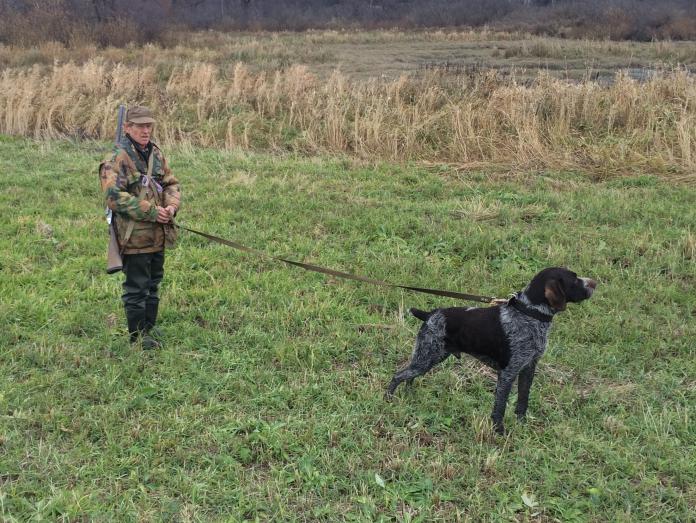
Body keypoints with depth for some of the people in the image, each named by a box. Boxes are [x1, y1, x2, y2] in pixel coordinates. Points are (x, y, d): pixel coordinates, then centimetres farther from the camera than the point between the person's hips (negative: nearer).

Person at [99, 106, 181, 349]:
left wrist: (172, 206, -7)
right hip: (134, 235, -8)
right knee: (136, 288, 2)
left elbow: (171, 183, 15)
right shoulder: (118, 158, -14)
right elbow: (114, 196, -21)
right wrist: (151, 211, -21)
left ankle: (150, 328, 33)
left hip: (159, 235, 8)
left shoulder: (156, 154, 10)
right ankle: (138, 335, 14)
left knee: (153, 284, 19)